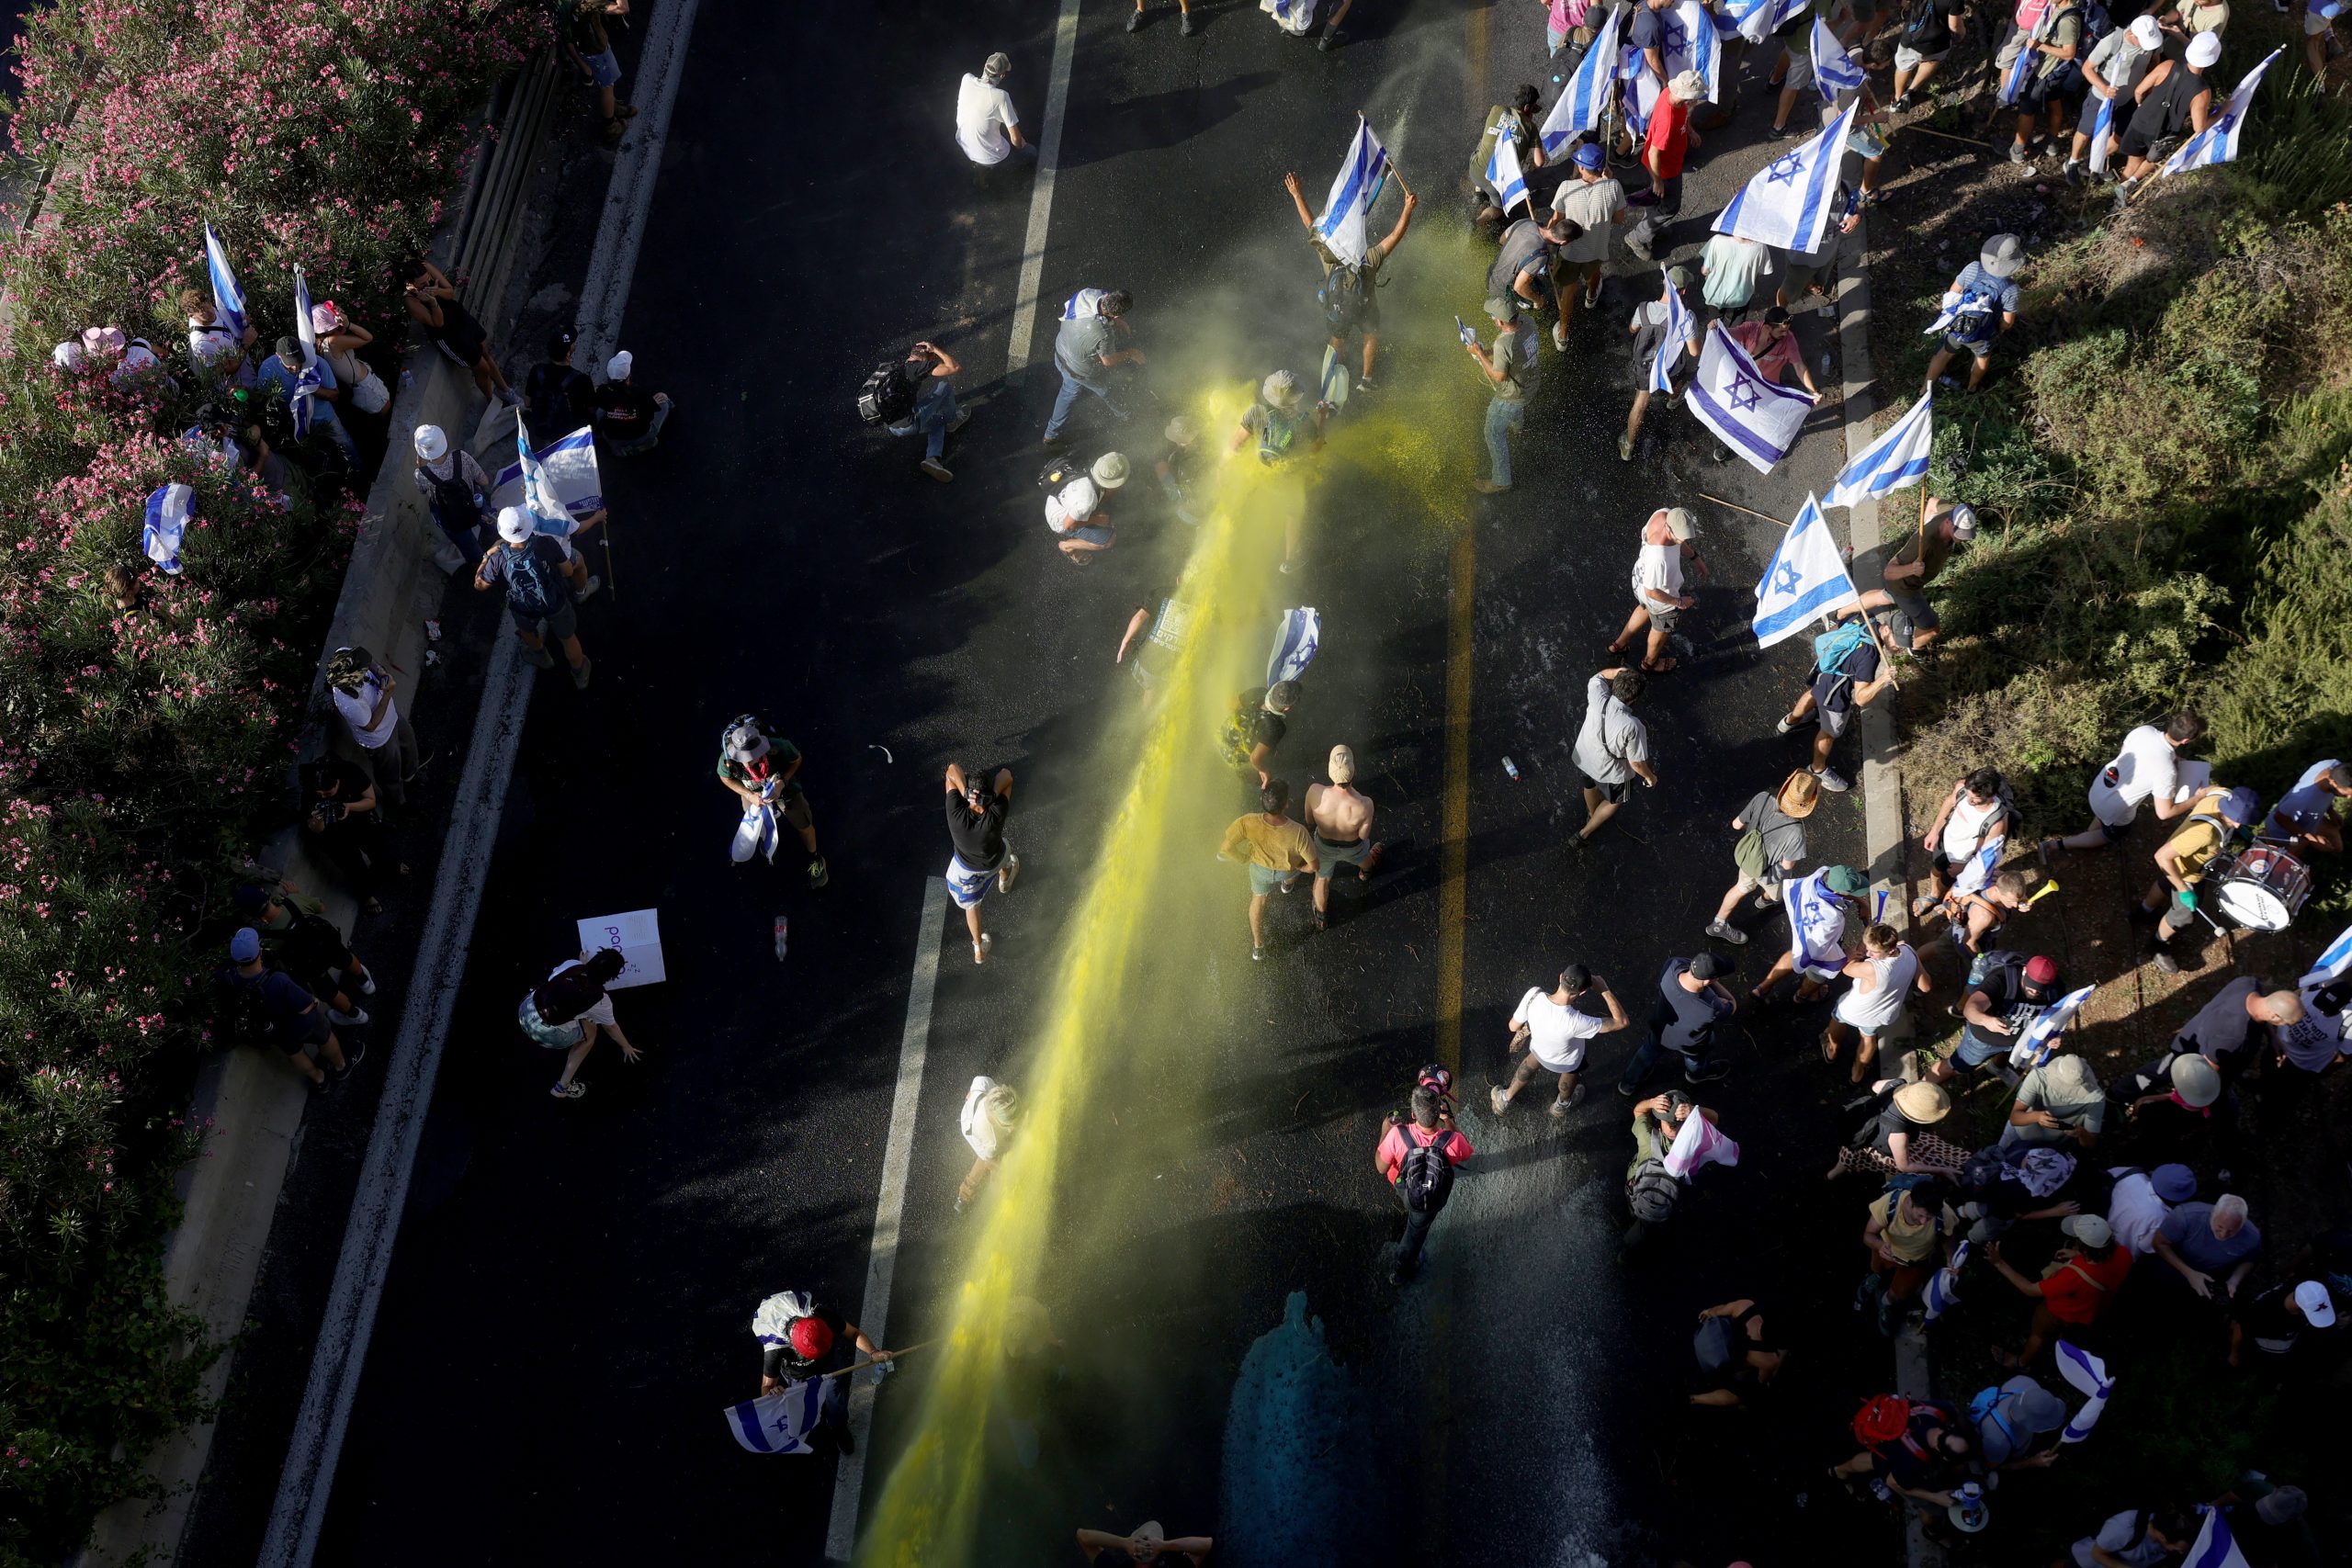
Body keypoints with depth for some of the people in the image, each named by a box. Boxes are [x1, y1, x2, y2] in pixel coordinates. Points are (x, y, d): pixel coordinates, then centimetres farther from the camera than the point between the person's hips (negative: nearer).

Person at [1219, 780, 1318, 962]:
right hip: (1288, 869, -1)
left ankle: (1258, 946, 44)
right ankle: (1288, 883, 71)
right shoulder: (1298, 833, -44)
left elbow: (1225, 849, -31)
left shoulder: (1248, 823, -43)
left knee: (1258, 899, 32)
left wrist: (1244, 858, -11)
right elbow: (1313, 866, -31)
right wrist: (1301, 867, -7)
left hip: (1261, 868, 1)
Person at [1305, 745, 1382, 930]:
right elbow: (1363, 835, -20)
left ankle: (1321, 917, 58)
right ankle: (1366, 871, 73)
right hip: (1353, 848, -1)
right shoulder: (1364, 805, -42)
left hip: (1325, 845, 1)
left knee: (1322, 878, 33)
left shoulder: (1315, 792, -38)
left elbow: (1310, 822, -17)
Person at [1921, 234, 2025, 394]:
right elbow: (2007, 322, -17)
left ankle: (1925, 390, 45)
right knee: (1982, 356, 32)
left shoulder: (1973, 268, -23)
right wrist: (1999, 330, 6)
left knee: (1944, 354, 30)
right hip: (1980, 336, -2)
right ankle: (1972, 387, 57)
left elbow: (1953, 292, -8)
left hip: (1956, 326, 2)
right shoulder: (2011, 290, -29)